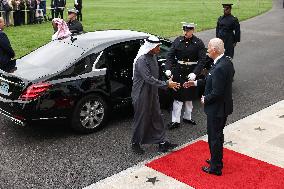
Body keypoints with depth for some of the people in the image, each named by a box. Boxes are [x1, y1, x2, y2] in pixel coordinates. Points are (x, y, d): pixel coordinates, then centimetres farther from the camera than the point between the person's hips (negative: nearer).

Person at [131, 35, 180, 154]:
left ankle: (161, 142, 24)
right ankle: (135, 143, 22)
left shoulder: (153, 56, 5)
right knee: (141, 119, 4)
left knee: (156, 117, 13)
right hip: (142, 94, -9)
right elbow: (149, 78, -29)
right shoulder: (141, 60, -24)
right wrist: (166, 84, -28)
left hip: (152, 93, 9)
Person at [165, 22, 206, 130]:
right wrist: (168, 69, -15)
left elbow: (202, 60, -10)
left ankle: (187, 117, 33)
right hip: (178, 73, 0)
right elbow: (170, 55, -1)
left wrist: (195, 73, -22)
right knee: (178, 97, 2)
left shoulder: (198, 43, -6)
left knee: (189, 96, 15)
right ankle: (175, 121, 8)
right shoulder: (177, 41, -1)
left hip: (191, 74, 0)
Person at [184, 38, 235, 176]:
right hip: (223, 106, 10)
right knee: (217, 135, 24)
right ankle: (216, 160, 41)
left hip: (217, 109, -10)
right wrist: (195, 83, 13)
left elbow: (216, 93, -28)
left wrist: (205, 99, -11)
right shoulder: (226, 61, 2)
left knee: (215, 137, 5)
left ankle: (215, 167, 21)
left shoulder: (219, 68, -29)